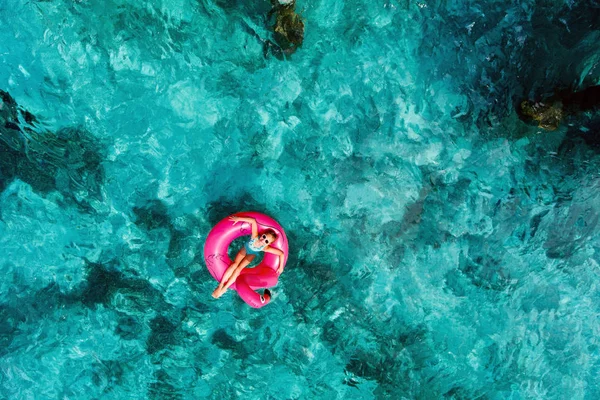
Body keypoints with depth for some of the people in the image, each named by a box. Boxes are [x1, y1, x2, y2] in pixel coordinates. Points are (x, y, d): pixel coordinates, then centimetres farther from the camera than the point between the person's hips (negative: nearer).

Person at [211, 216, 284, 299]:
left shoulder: (266, 248, -41)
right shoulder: (254, 237, -43)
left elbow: (281, 253, -36)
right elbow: (253, 221, -50)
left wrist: (281, 267, -30)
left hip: (251, 254, 0)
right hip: (245, 249, 0)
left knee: (239, 268, -17)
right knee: (235, 264, -18)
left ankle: (224, 289, -9)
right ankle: (220, 285, -10)